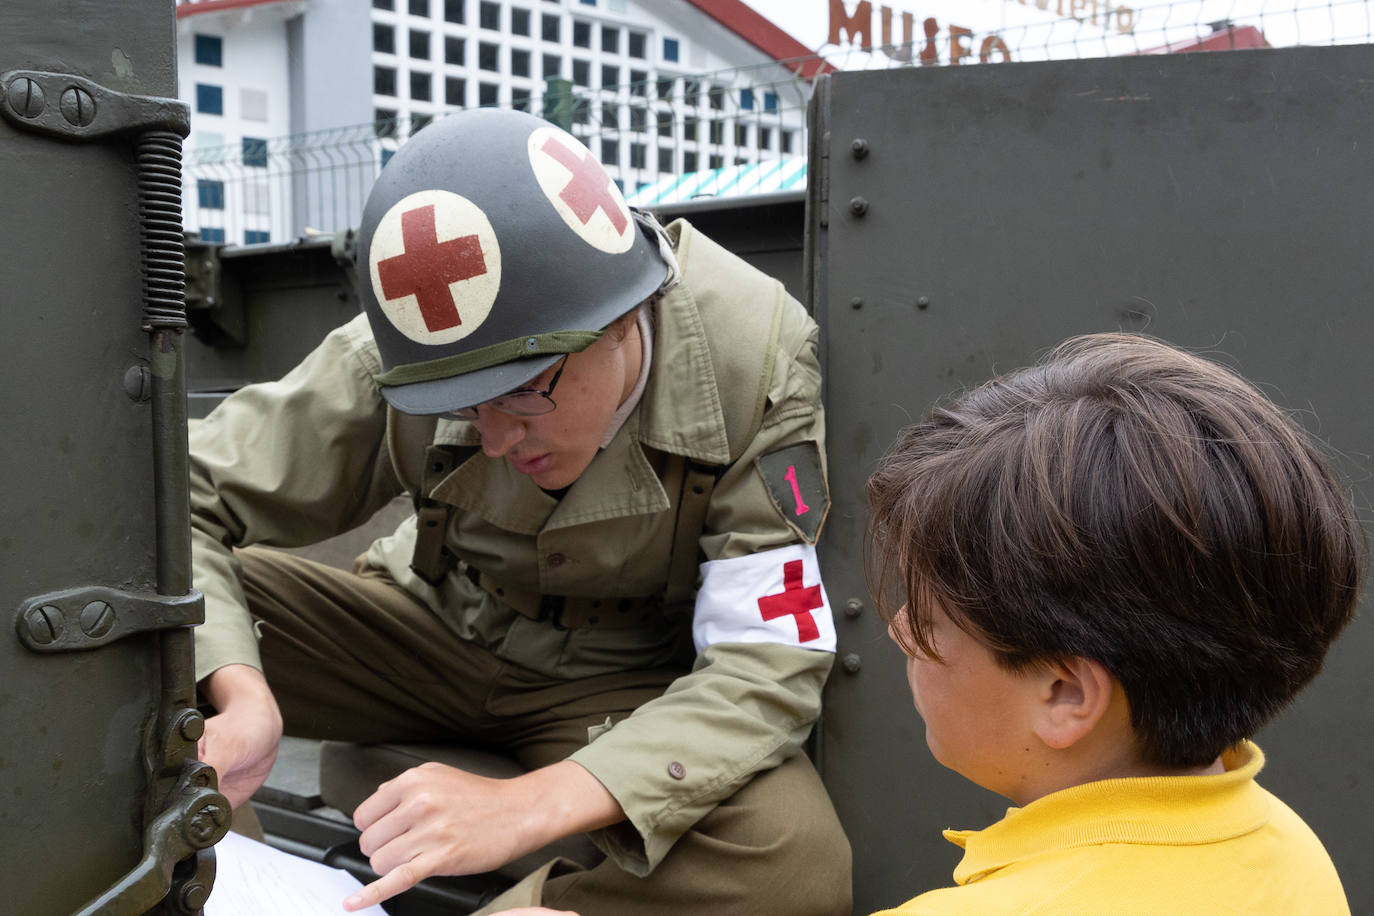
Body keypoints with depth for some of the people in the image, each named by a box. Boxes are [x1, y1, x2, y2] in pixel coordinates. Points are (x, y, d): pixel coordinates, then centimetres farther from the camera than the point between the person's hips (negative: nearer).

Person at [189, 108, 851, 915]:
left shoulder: (757, 362, -26)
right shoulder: (391, 359, -21)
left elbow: (770, 663, -28)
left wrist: (526, 806, -41)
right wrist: (240, 695, -35)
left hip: (626, 682, -1)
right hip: (434, 630, 2)